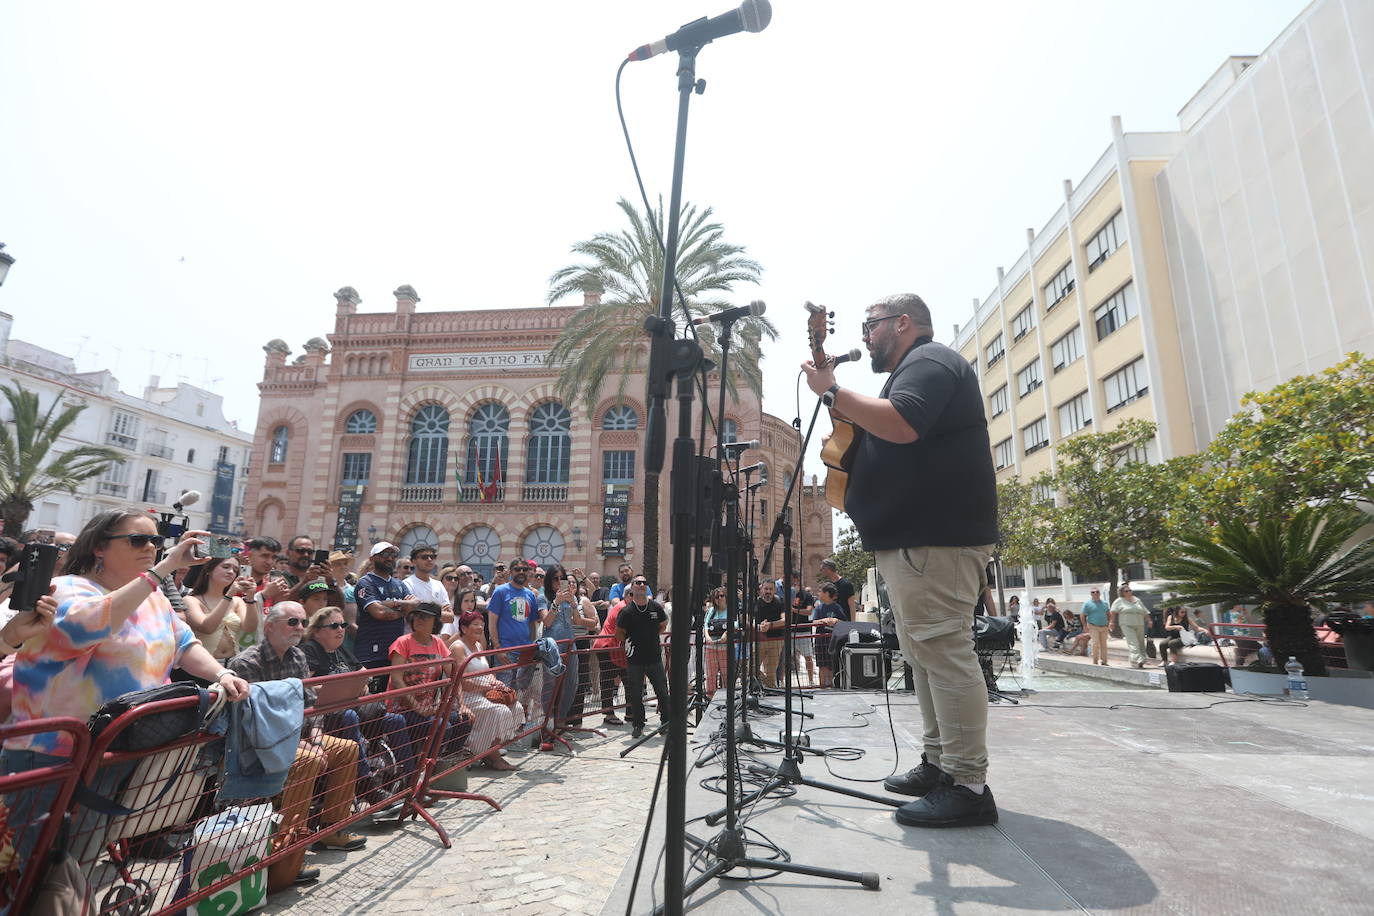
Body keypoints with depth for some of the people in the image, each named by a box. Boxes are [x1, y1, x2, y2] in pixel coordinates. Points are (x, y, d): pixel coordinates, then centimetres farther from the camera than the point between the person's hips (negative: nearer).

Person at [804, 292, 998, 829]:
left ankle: (968, 785, -3)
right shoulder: (910, 371, 27)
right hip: (911, 536, 11)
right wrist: (846, 421, 14)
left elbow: (900, 425, -26)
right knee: (924, 652, 13)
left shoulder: (929, 361, -7)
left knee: (941, 649, -10)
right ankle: (939, 764, 22)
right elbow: (886, 438, 29)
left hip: (933, 536, -11)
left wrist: (832, 392, -17)